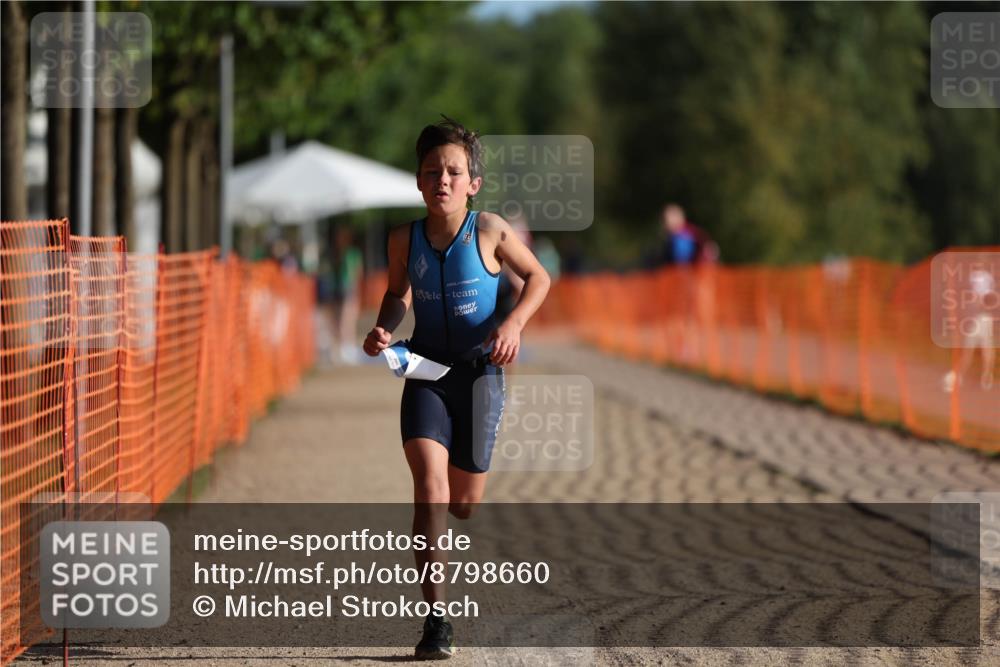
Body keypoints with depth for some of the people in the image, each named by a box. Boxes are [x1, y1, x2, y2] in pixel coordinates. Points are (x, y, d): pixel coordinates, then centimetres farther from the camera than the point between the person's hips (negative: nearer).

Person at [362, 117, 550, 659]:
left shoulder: (490, 231, -11)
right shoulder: (405, 240, -4)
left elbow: (537, 277, 3)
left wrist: (514, 323, -13)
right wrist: (383, 330, -4)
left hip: (478, 372, 0)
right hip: (425, 373, 1)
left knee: (464, 503, 6)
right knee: (429, 482, -20)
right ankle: (436, 616, -20)